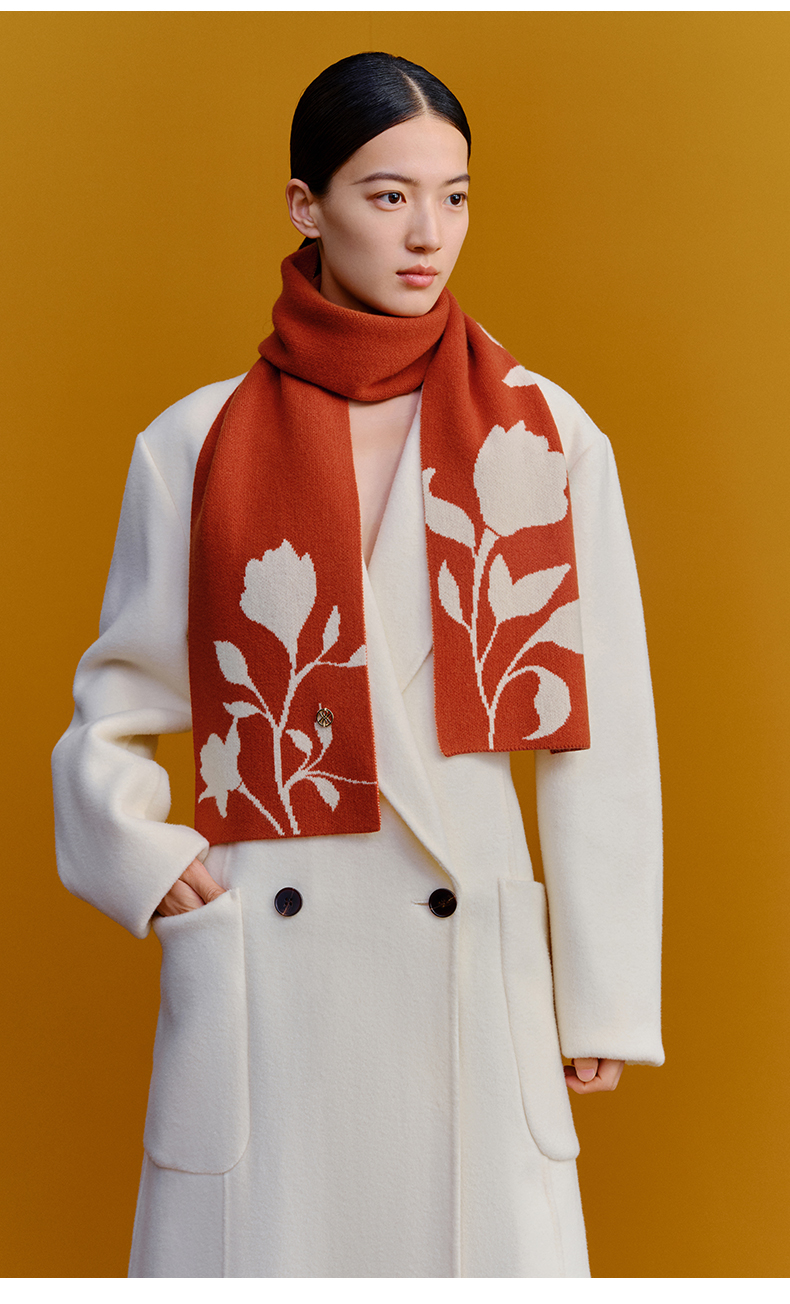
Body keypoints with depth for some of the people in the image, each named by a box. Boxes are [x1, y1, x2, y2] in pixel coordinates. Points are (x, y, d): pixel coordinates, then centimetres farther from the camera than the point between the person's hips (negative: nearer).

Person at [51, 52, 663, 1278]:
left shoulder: (547, 440, 2)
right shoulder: (195, 447, 3)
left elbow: (600, 734, 3)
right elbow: (119, 705, 12)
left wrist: (604, 995, 3)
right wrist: (134, 844, -6)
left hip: (469, 951, 0)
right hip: (263, 968, 0)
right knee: (258, 1243, 6)